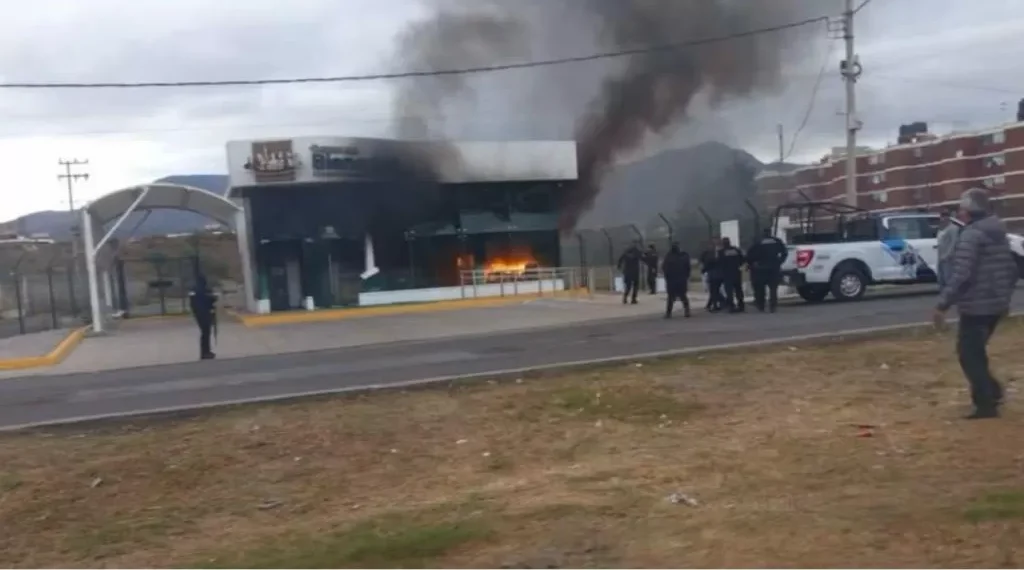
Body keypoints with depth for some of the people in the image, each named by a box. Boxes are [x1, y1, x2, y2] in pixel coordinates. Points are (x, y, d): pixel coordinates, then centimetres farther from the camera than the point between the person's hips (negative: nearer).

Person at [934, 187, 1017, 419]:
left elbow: (959, 274, -24)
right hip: (995, 305, 9)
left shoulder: (971, 235, -16)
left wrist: (942, 305, -21)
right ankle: (991, 392, 23)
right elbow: (1011, 269, 19)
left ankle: (986, 404, -1)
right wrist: (1005, 297, 29)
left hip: (976, 307, -9)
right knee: (976, 352, 22)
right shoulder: (999, 233, 13)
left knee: (969, 355, -1)